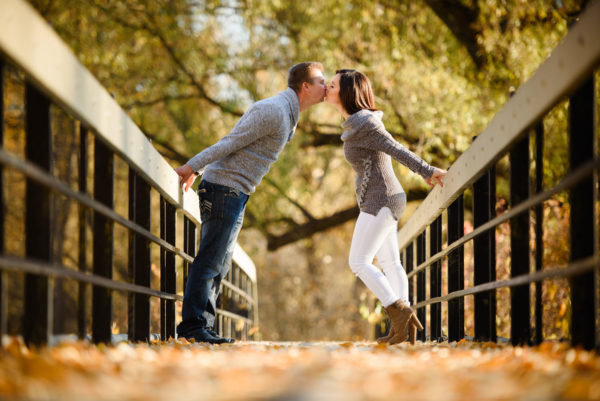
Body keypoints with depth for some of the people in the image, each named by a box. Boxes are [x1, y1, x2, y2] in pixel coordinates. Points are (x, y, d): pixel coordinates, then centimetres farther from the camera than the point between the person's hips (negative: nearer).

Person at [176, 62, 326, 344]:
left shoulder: (285, 113, 17)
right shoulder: (274, 110, -16)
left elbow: (234, 144, 19)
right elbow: (231, 142, -17)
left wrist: (197, 169, 18)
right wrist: (192, 167, -17)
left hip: (235, 194, 10)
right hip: (223, 189, -10)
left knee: (220, 264, 8)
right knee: (209, 260, -9)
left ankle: (201, 327, 9)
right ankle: (192, 326, -8)